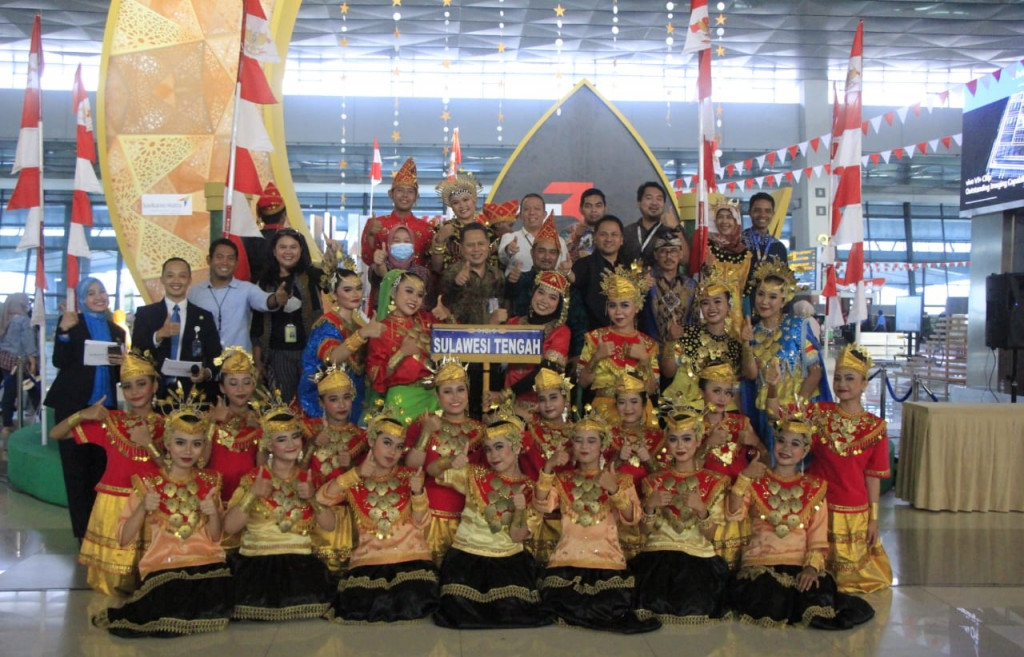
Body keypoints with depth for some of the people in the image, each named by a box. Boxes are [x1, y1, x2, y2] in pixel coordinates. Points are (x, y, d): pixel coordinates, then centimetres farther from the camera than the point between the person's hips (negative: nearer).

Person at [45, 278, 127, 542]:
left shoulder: (117, 331, 14)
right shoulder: (70, 322, 2)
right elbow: (60, 362, -10)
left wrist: (123, 363, -5)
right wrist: (64, 331, -23)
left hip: (105, 406, 4)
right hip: (73, 405, -3)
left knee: (102, 466, 4)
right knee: (76, 467, 0)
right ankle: (83, 531, 4)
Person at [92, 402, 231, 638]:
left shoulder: (209, 482, 11)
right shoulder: (149, 483, 5)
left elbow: (215, 537, 11)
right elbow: (124, 538, 2)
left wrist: (213, 514, -9)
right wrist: (143, 508, -13)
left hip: (205, 562, 3)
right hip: (162, 564, -3)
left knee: (217, 607, -27)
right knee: (173, 607, -32)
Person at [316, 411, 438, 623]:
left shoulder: (409, 476, 10)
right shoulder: (353, 481, 8)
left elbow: (421, 522, 2)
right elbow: (322, 497, -11)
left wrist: (418, 492, -16)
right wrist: (358, 474, -15)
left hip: (409, 557, 1)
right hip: (368, 559, 0)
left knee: (412, 603, -24)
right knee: (357, 607, -22)